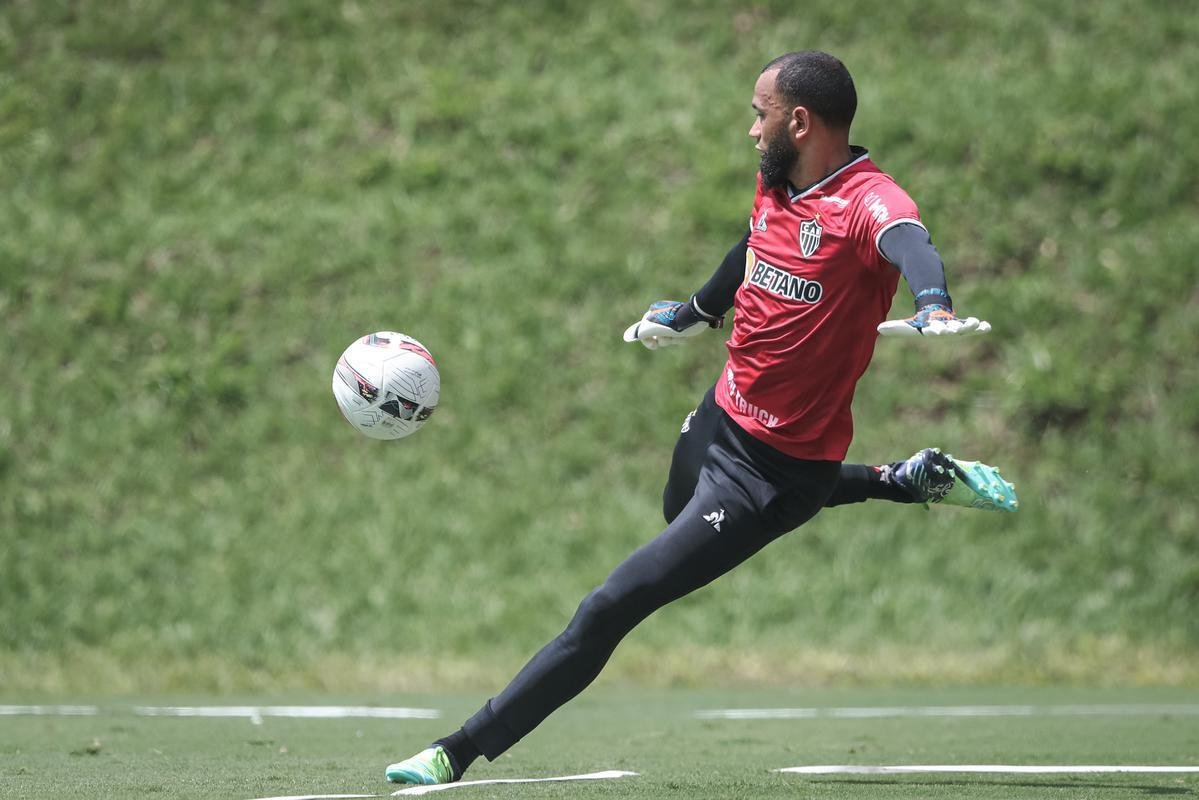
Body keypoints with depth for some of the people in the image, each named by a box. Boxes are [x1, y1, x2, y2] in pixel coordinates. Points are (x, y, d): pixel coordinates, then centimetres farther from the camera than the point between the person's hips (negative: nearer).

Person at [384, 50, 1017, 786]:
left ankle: (461, 753, 0)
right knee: (683, 511, 42)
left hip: (775, 469, -10)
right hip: (721, 418, 10)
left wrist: (936, 307, -72)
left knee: (610, 609, -12)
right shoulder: (777, 185, -2)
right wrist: (695, 312, 38)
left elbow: (907, 240, -50)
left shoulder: (865, 200, -27)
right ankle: (914, 481, 37)